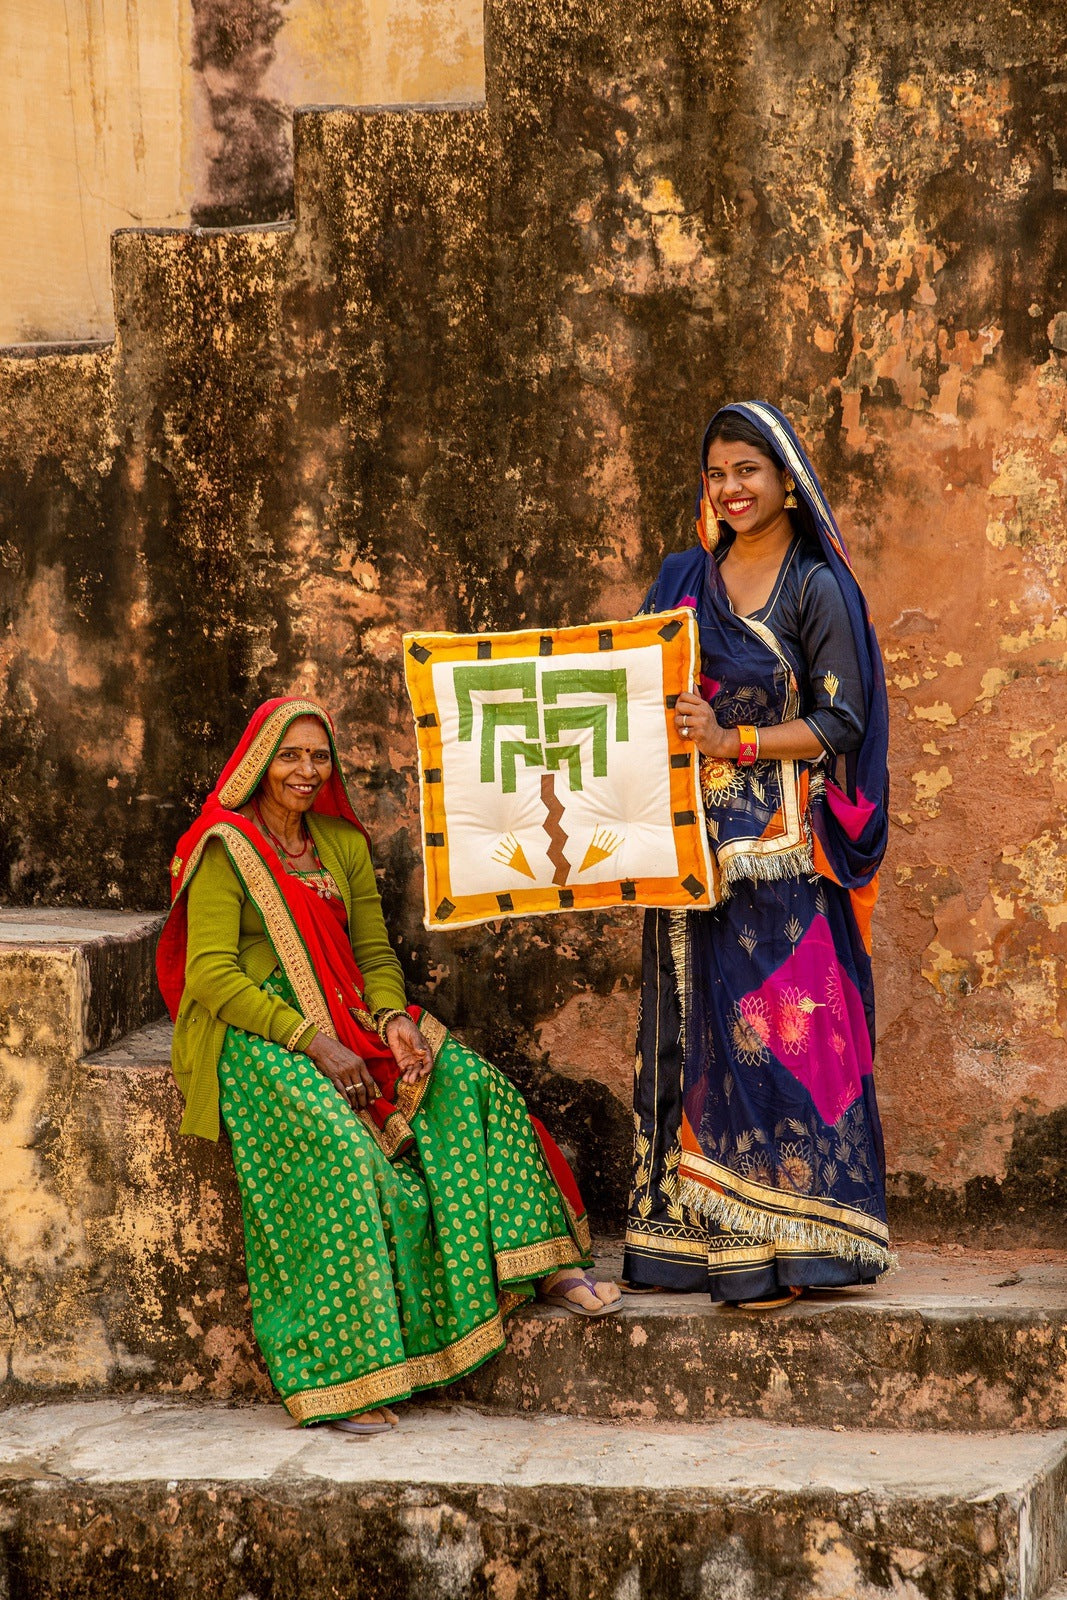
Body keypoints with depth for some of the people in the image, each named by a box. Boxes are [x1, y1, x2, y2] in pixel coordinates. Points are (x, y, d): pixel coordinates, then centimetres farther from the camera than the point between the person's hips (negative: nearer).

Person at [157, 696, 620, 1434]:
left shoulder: (343, 844, 15)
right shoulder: (225, 848, -5)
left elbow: (375, 954, 15)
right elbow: (211, 973, -13)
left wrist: (393, 1019, -8)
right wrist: (313, 1041, -20)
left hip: (348, 1026, 7)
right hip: (254, 1037, -6)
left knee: (467, 1083, -17)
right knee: (342, 1150, -31)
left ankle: (547, 1265, -14)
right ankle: (345, 1371, -31)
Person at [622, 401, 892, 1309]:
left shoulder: (816, 589, -2)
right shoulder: (685, 581, 13)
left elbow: (839, 723, -8)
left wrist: (734, 744, -17)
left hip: (781, 845, -5)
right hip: (694, 837, 5)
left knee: (774, 1022, -8)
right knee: (694, 1022, 4)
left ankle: (774, 1247, -6)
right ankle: (690, 1237, 7)